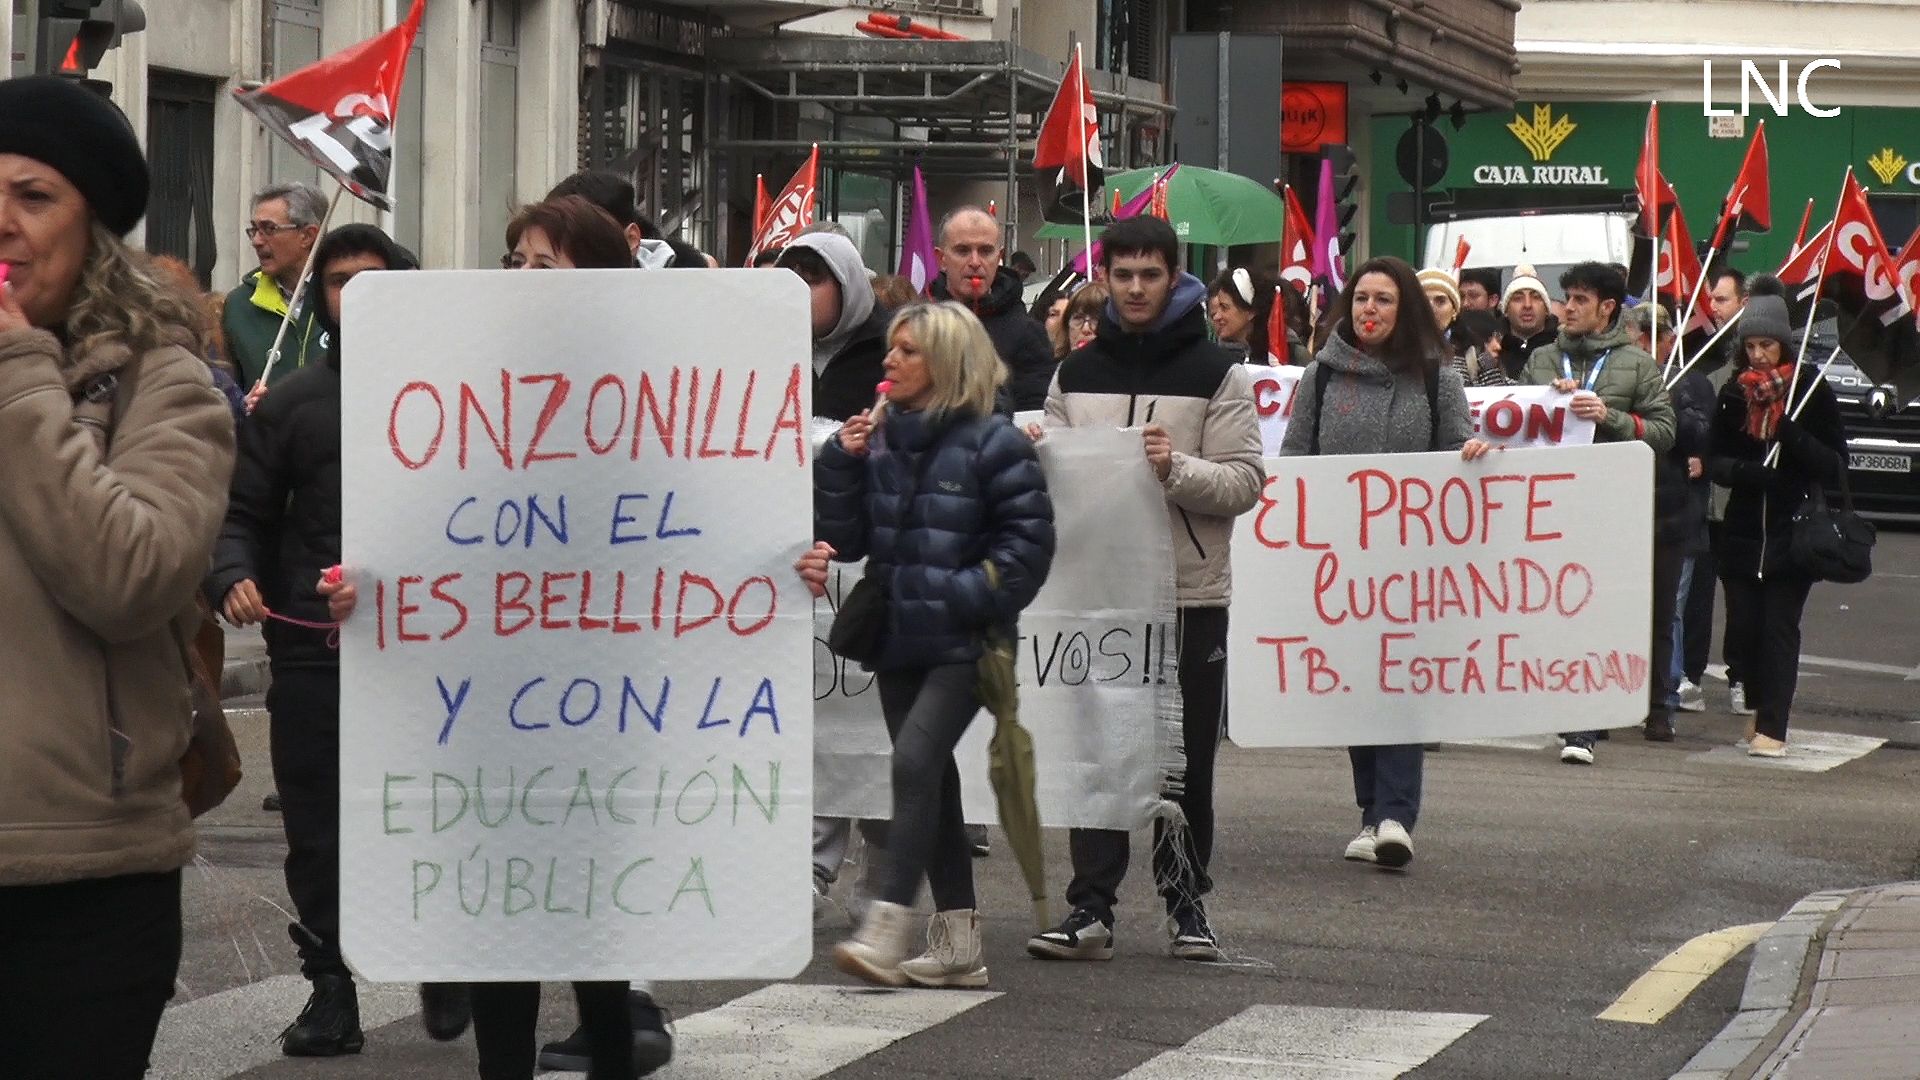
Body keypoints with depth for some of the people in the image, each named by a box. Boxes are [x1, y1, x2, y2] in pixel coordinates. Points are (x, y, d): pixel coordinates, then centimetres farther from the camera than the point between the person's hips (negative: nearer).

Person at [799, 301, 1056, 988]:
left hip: (962, 644, -7)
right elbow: (846, 539, 9)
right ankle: (957, 945, 17)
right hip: (898, 640, 7)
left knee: (915, 762, -21)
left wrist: (968, 596, -17)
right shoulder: (880, 439, 9)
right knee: (932, 781, 10)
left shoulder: (992, 443, -7)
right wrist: (842, 463, -3)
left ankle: (886, 931, -25)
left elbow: (1028, 542, -8)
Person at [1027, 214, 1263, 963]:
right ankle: (1091, 906, 3)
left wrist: (1176, 468, -20)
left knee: (1185, 757, 5)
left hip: (1190, 591, -3)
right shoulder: (1077, 373, 12)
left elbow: (1245, 482, -5)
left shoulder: (1217, 374, 1)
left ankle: (1186, 900, 14)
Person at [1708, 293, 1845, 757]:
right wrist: (1744, 470, -15)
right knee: (1743, 626, 3)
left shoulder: (1812, 391, -2)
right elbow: (1717, 461, 7)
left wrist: (1792, 435, -18)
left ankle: (1772, 726, -7)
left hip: (1793, 531, -3)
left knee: (1779, 627, -7)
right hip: (1743, 530, 3)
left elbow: (1835, 463, -4)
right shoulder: (1735, 392, 7)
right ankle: (1762, 705, 26)